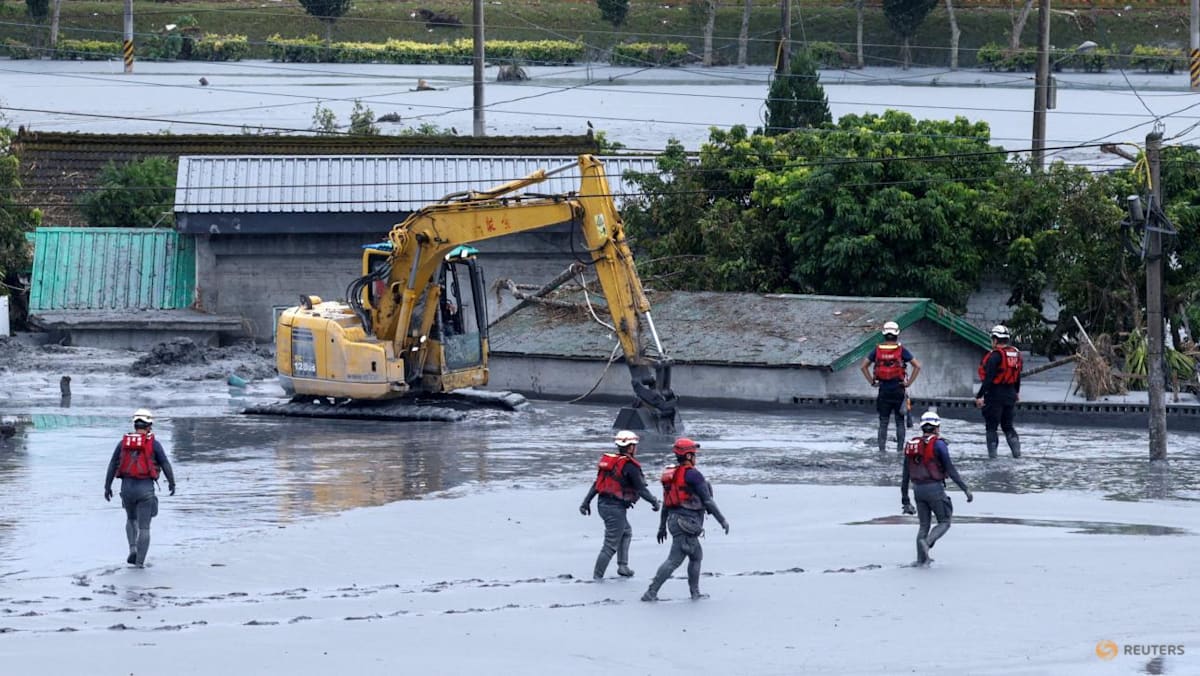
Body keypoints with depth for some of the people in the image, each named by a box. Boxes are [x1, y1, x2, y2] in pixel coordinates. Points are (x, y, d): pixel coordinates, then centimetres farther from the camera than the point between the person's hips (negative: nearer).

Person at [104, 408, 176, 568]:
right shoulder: (153, 443, -4)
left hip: (127, 487, 3)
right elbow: (165, 465, -2)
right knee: (143, 526, 4)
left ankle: (133, 549, 5)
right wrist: (172, 483, 13)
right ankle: (140, 561, -3)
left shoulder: (123, 442, 4)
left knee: (131, 519, 25)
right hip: (145, 488, -3)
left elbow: (112, 465, 4)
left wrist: (107, 486, 11)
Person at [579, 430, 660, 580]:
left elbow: (596, 484, 11)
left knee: (626, 532, 28)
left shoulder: (608, 460, 8)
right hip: (616, 508, -9)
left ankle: (623, 566, 23)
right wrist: (654, 501, 1)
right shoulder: (630, 466, -15)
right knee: (611, 545, -1)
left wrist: (586, 502, 14)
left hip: (602, 504, 9)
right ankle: (597, 576, 0)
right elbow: (641, 489, -14)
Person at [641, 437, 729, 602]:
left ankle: (695, 592, 22)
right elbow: (707, 501, -12)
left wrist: (662, 526, 24)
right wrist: (722, 520, -5)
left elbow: (666, 502, 18)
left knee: (697, 556, 21)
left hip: (674, 520, 9)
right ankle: (651, 593, -11)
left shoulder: (672, 474, 13)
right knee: (674, 560, -8)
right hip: (686, 522, -9)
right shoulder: (693, 474, -13)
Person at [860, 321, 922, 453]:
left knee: (883, 422, 8)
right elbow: (917, 366, -12)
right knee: (900, 421, 6)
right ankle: (900, 448, 3)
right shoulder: (901, 350, -7)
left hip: (883, 389, 2)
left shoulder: (877, 350, 0)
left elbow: (864, 366, 4)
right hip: (898, 389, -2)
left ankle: (882, 448, 4)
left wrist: (872, 382, 7)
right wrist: (909, 382, -5)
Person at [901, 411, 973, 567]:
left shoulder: (911, 445, 8)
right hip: (935, 489, -5)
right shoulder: (938, 444, -9)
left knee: (924, 524, 18)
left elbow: (905, 476, 11)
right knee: (944, 522, 7)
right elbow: (950, 469, -13)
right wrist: (965, 489, -8)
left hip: (918, 489, 5)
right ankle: (926, 542, -18)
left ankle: (922, 559, 15)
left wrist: (905, 500, 17)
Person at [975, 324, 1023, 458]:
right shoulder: (1016, 354, 7)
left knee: (991, 426, 4)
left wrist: (980, 396, -18)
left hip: (995, 395, -7)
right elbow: (1017, 376, 18)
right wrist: (1016, 392, 32)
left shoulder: (995, 355, -18)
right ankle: (1016, 449, 7)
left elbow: (988, 378, -21)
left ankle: (992, 452, 3)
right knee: (1007, 425, 17)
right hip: (1010, 394, 7)